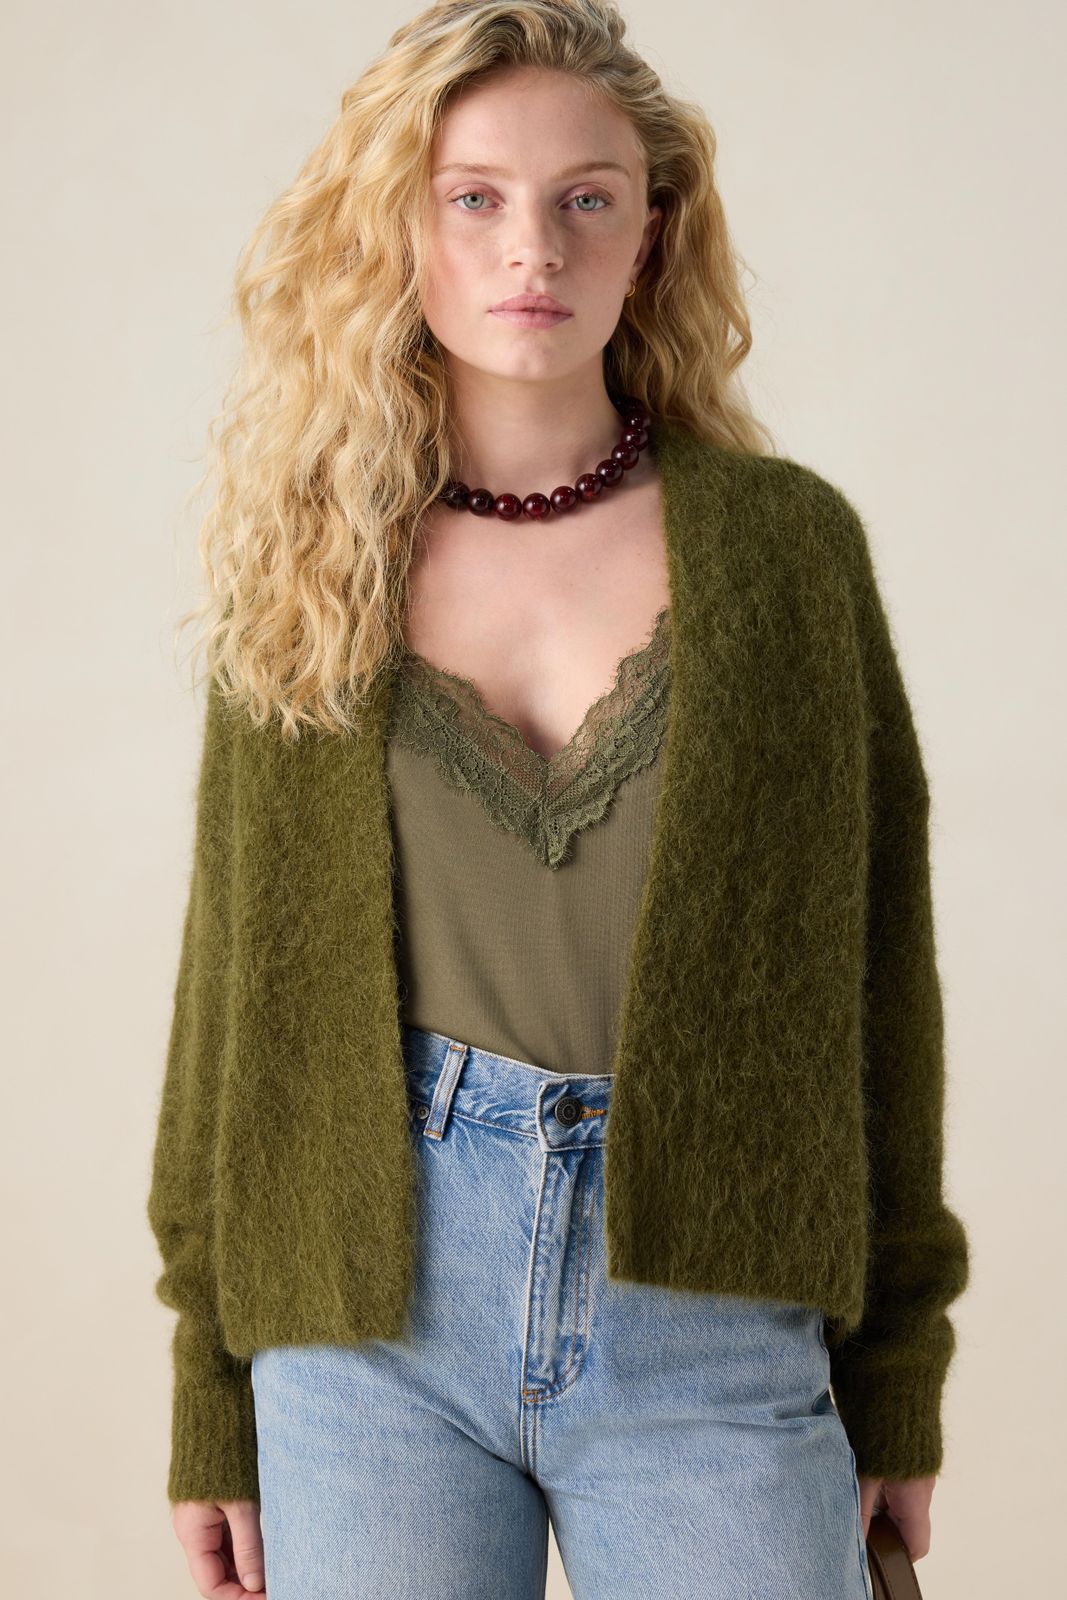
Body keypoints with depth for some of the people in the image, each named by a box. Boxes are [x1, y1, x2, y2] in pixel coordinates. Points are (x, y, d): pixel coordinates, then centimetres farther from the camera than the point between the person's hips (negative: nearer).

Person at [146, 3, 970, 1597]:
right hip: (370, 1322, 1)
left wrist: (898, 1374, 2)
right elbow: (235, 976, 7)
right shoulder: (310, 574, 5)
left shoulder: (788, 542, 3)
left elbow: (873, 953, 4)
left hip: (713, 1335, 0)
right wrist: (212, 1403, 5)